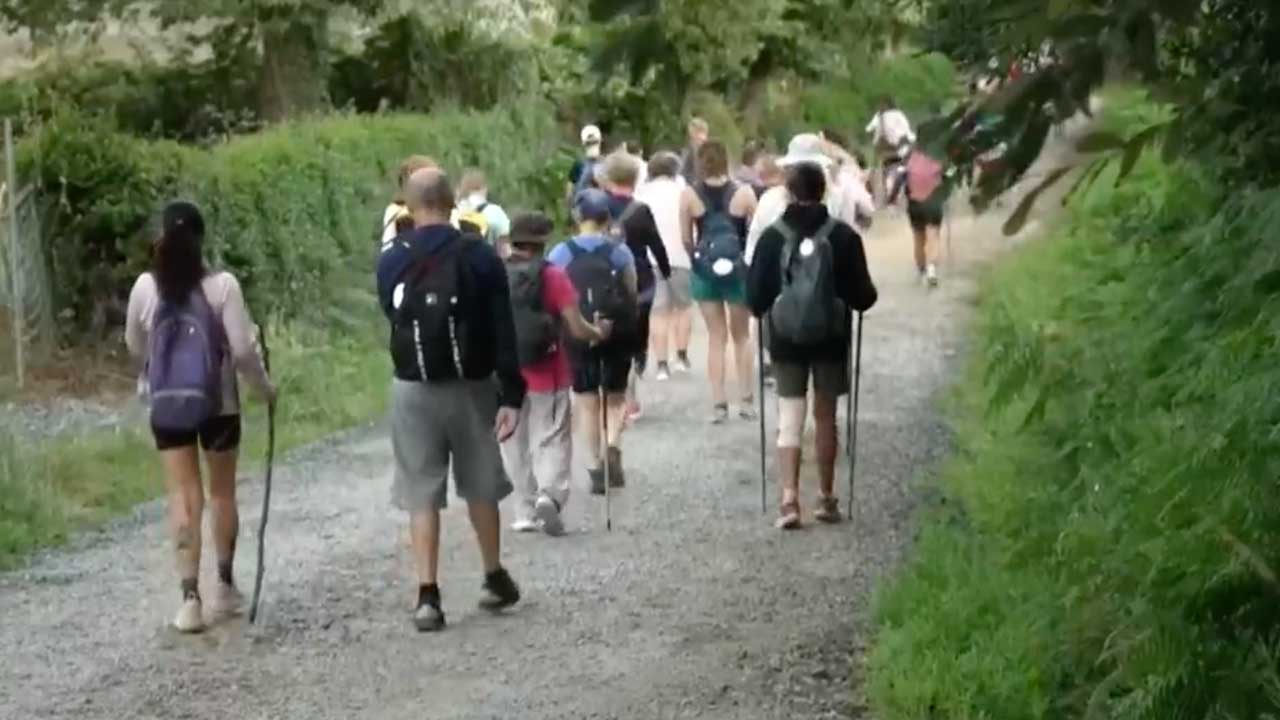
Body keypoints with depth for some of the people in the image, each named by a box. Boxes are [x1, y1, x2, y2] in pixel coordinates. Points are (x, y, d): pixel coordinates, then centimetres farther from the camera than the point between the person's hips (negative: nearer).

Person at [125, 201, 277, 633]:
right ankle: (225, 586, 26)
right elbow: (243, 349, -12)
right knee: (222, 492, 16)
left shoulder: (146, 287, -5)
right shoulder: (222, 285, -11)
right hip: (218, 404, -1)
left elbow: (135, 347, 9)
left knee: (183, 497, 2)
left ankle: (190, 596, -8)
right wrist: (264, 387, 4)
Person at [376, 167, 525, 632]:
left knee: (421, 494, 4)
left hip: (412, 389, 0)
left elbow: (393, 319, 9)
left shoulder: (391, 263, -4)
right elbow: (502, 333, -10)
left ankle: (427, 597, -2)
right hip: (471, 387, 0)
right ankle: (495, 581, 28)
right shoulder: (480, 258, -8)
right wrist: (511, 396, -8)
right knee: (480, 487, 16)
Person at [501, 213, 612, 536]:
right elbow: (577, 329, -11)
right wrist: (599, 333, 9)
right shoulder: (553, 276, -10)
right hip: (547, 376, -2)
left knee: (516, 445, 14)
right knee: (551, 441, 4)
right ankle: (550, 495, -19)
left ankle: (528, 511, 15)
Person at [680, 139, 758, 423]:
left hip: (705, 271, 0)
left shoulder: (689, 196, -7)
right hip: (738, 269, 0)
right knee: (742, 336, 16)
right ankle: (746, 400, 17)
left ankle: (718, 403, 7)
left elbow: (686, 239, -4)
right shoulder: (744, 193, -9)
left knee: (716, 337, 10)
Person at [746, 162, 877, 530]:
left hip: (786, 339, 0)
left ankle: (789, 501, -7)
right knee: (825, 417, 14)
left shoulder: (773, 236, -9)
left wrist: (766, 309, 17)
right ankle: (827, 498, 20)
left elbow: (755, 294, -5)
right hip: (831, 338, 0)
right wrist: (865, 297, 17)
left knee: (790, 420, 4)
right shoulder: (843, 236, -9)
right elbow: (862, 294, -5)